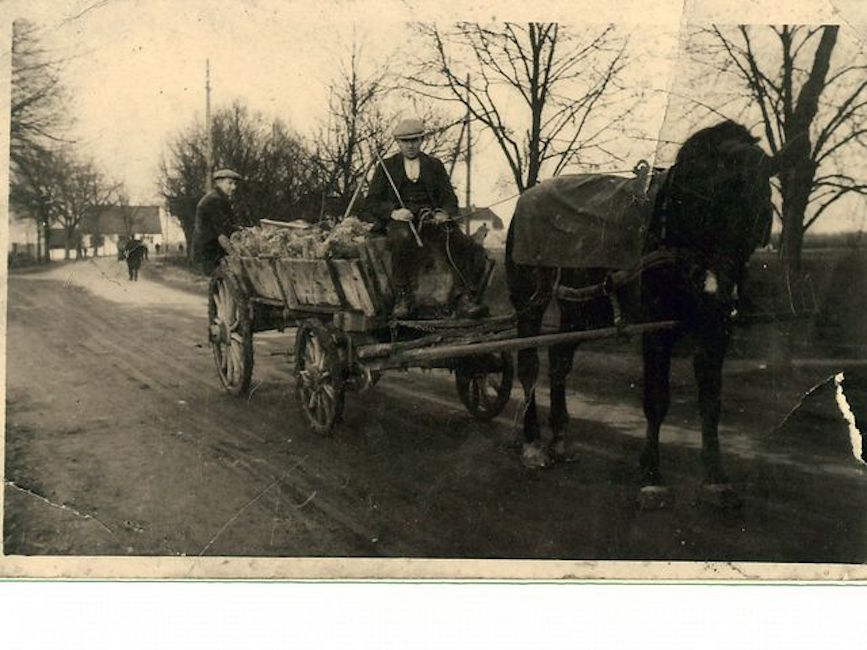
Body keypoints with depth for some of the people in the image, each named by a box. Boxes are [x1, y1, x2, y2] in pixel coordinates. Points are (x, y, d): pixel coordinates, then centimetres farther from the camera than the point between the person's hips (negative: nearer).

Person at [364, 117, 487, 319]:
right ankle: (402, 298, -30)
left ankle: (465, 298, -30)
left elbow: (450, 198, 15)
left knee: (462, 244, -29)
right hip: (399, 219, -2)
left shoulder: (435, 165, 21)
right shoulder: (386, 166, 16)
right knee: (403, 239, -39)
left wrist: (444, 213, -10)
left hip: (431, 218, 2)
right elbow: (371, 202, 8)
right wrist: (393, 211, -14)